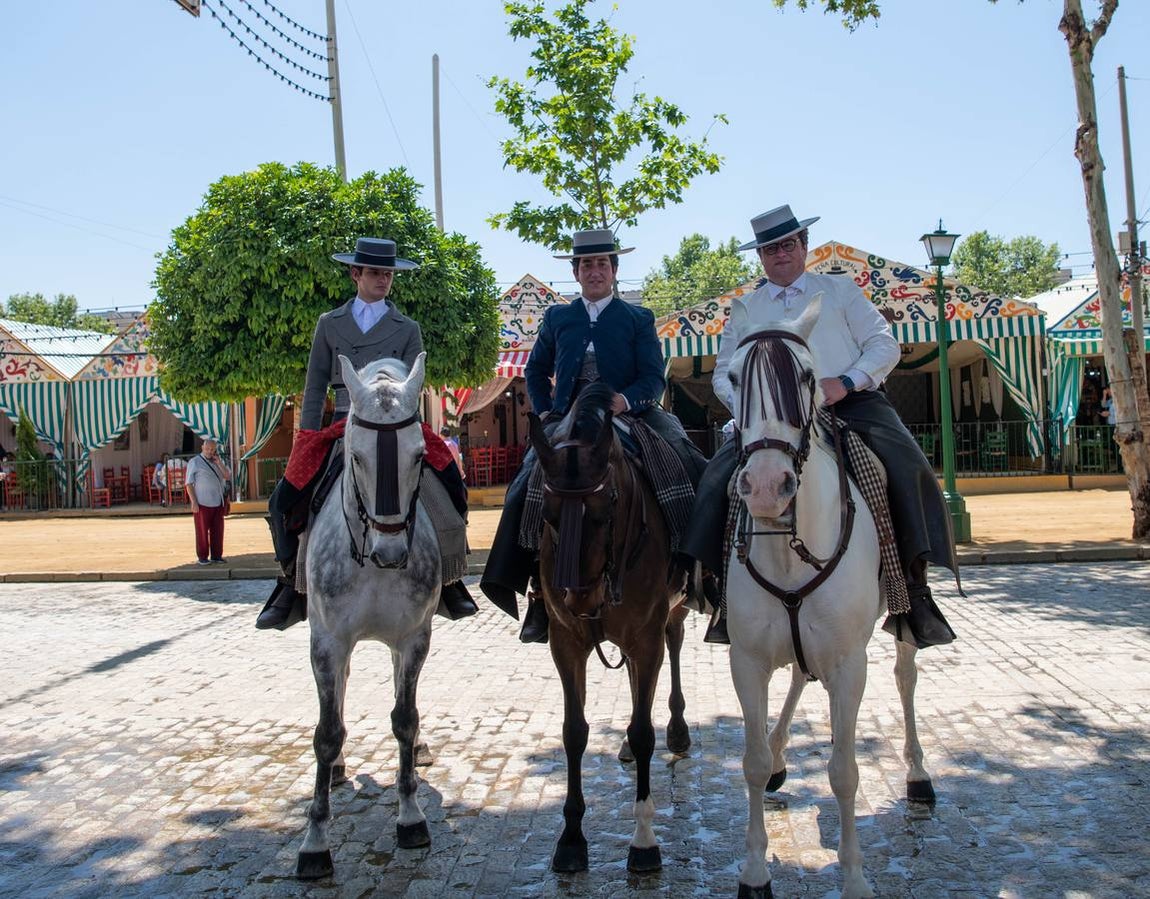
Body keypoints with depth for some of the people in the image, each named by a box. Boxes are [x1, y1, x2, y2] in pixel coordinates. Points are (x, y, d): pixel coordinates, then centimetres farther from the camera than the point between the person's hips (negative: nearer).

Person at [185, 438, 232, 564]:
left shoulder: (218, 462, 15)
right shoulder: (195, 462, -1)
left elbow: (228, 477, 6)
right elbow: (189, 483, -5)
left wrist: (219, 463, -6)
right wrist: (193, 502, -13)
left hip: (218, 502, 5)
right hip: (202, 503, -5)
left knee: (217, 530, 7)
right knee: (202, 531, 1)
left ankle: (216, 556, 16)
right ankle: (202, 557, 9)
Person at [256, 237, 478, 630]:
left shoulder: (408, 329, 10)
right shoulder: (329, 324, 12)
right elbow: (315, 387, 10)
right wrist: (307, 441, 2)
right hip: (341, 428, 1)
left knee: (450, 490, -16)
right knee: (285, 500, -11)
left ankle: (446, 580, 0)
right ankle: (294, 583, 6)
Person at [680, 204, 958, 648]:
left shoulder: (840, 289, 17)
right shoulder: (745, 308, 20)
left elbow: (884, 345, 8)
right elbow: (724, 372, 16)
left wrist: (845, 383, -12)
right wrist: (744, 403, -8)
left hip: (851, 402, -1)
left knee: (906, 466, -27)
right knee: (721, 475, -22)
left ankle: (913, 585, -20)